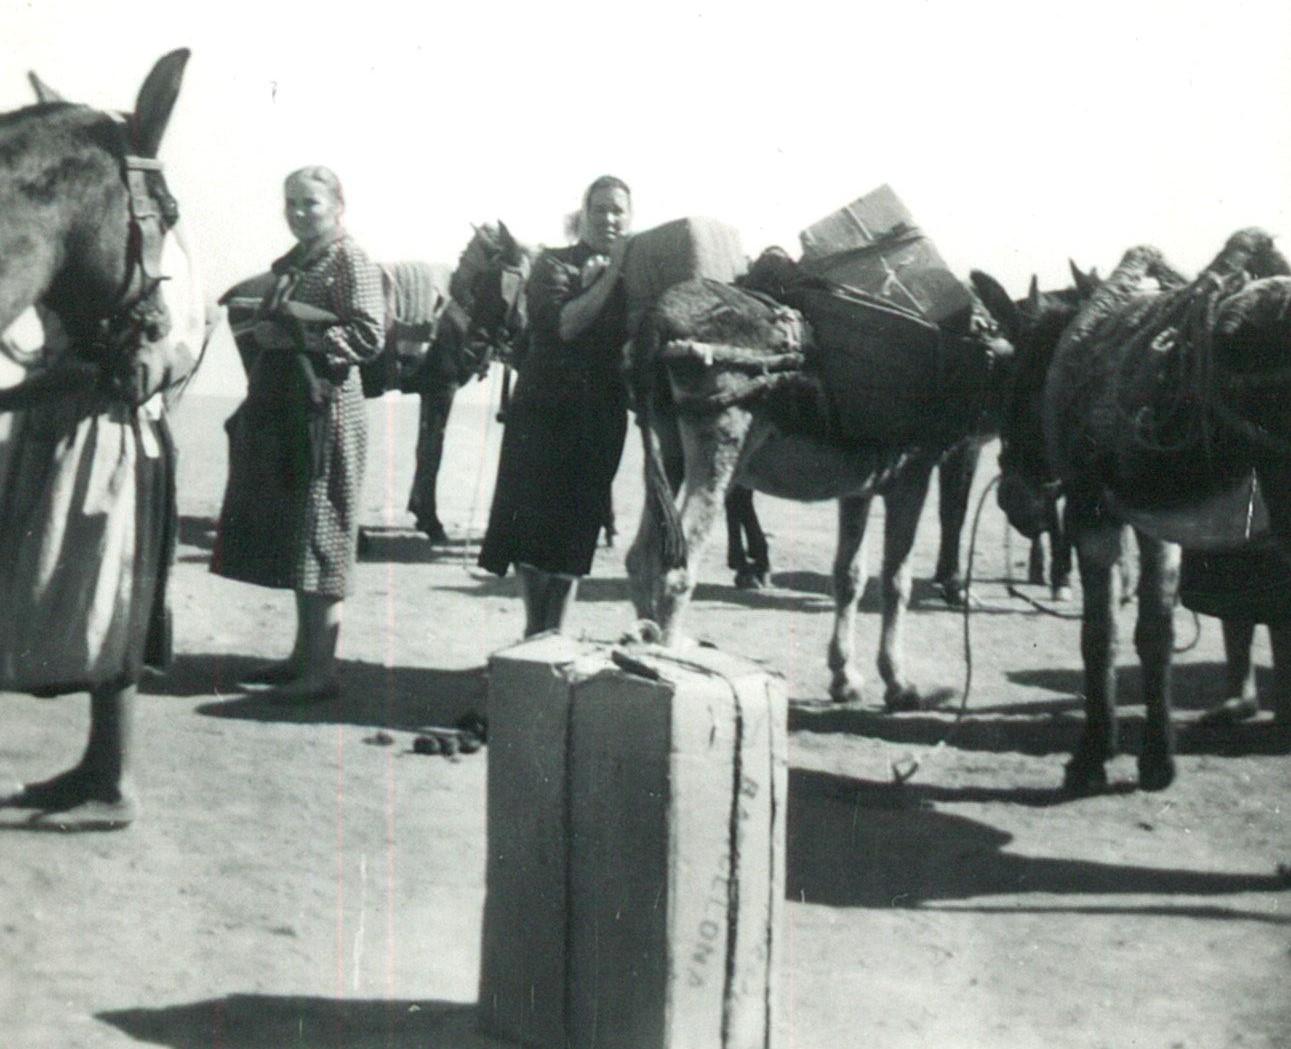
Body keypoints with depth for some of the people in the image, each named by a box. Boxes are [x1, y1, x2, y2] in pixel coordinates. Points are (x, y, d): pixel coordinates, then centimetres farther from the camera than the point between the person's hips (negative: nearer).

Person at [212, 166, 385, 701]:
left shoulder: (351, 262, -8)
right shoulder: (292, 262, 17)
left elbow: (369, 336, -18)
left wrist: (296, 335, -18)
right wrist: (264, 329, 10)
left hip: (326, 410, -9)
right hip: (281, 409, 9)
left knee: (318, 537, -6)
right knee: (287, 536, 11)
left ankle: (321, 668, -2)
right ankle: (304, 655, 20)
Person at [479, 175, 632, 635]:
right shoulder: (554, 265, 0)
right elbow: (564, 324, -17)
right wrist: (609, 277, -20)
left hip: (600, 416, 3)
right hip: (546, 408, -3)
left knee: (576, 531, 5)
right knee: (535, 524, -3)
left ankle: (553, 632, 13)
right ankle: (535, 629, 7)